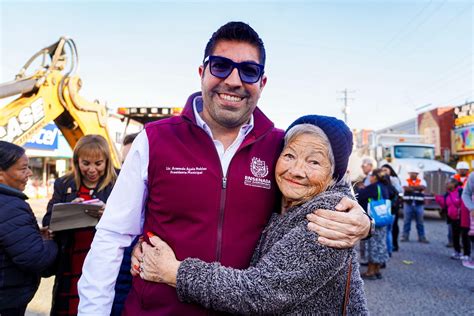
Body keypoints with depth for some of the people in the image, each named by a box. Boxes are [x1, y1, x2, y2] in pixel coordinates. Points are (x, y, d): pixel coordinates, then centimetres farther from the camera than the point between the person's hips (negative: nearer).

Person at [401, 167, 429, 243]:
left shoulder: (421, 181, 9)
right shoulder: (406, 181, 6)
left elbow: (423, 187, -12)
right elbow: (406, 188, -14)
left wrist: (412, 187, -14)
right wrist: (417, 188, -15)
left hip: (419, 204, 1)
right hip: (408, 203, -1)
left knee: (420, 221, 6)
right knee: (407, 220, 3)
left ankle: (421, 237, 13)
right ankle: (405, 236, 10)